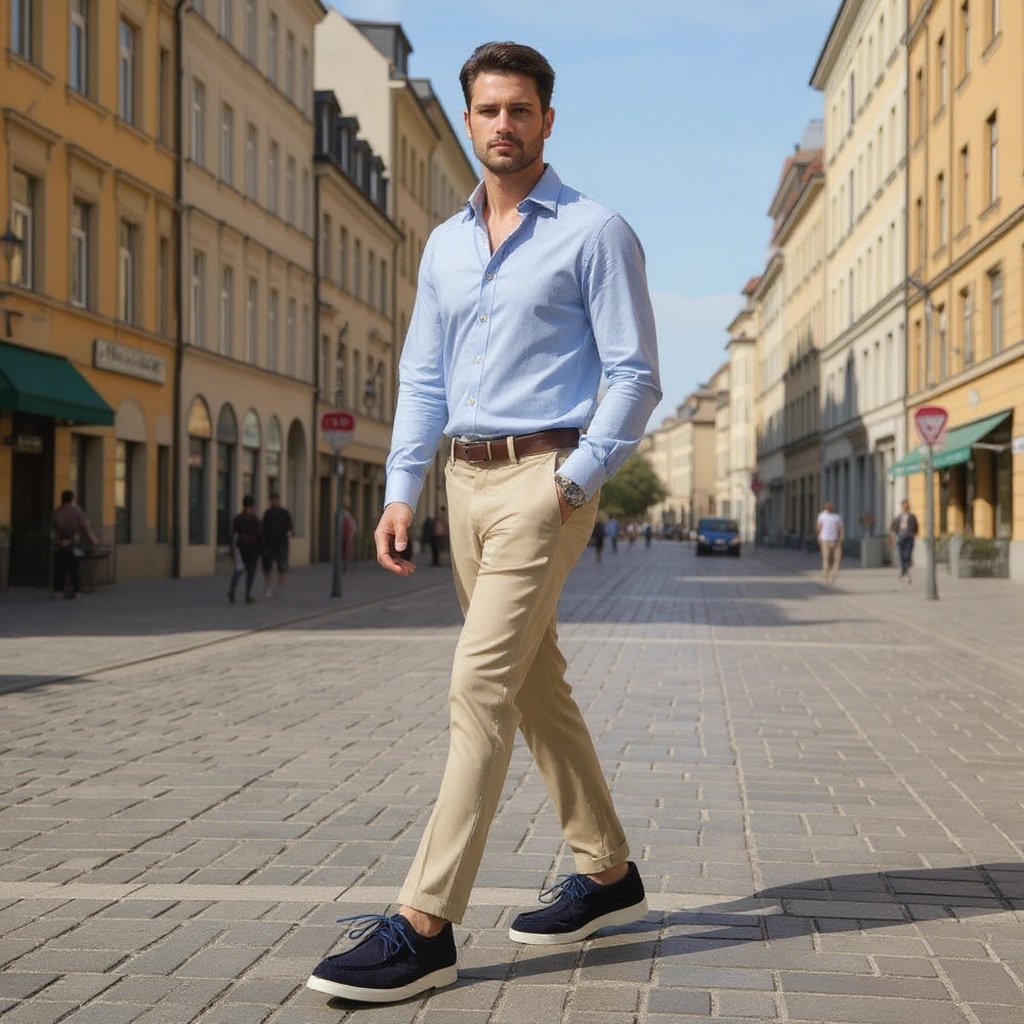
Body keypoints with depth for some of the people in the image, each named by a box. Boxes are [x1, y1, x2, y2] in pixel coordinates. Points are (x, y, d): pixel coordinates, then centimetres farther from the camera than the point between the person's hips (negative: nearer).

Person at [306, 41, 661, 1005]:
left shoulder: (595, 232, -2)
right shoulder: (444, 245, 16)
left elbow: (635, 375, -6)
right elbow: (423, 379, 17)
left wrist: (574, 481, -15)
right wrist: (400, 491, 6)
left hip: (544, 478, -7)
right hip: (465, 481, 7)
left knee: (482, 688, -14)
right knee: (536, 683, 13)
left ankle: (424, 926, -13)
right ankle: (606, 872, 27)